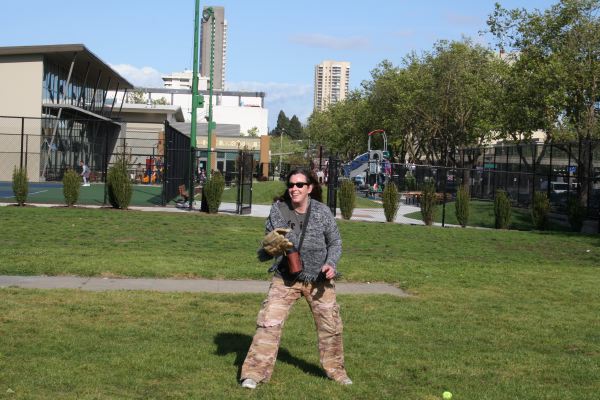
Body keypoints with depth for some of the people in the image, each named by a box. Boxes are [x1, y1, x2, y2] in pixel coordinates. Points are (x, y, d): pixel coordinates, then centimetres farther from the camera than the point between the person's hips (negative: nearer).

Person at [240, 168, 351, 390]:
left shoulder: (322, 211, -11)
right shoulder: (278, 210, -10)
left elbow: (335, 242, 1)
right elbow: (268, 245, 1)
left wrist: (331, 264, -17)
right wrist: (269, 249, -23)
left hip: (318, 279, 1)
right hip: (285, 279, -1)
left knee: (330, 325, 11)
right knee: (269, 322, -11)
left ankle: (335, 369, 33)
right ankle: (255, 371, -1)